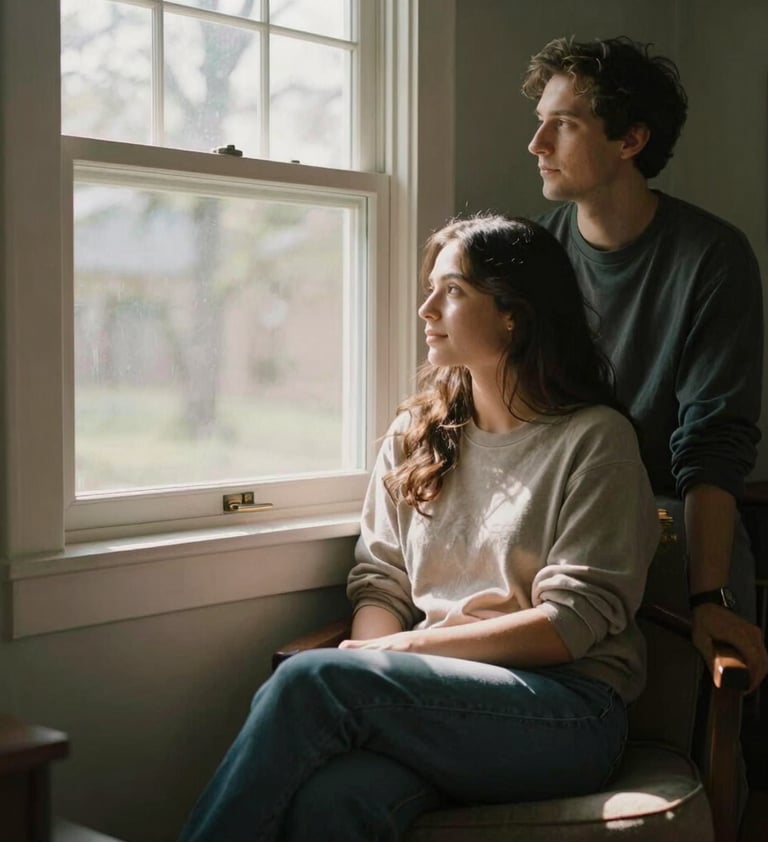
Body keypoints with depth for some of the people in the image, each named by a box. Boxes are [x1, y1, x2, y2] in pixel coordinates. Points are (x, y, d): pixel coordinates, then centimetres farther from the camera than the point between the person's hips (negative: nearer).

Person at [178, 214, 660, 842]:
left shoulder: (595, 439, 0)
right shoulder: (416, 435, 17)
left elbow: (574, 621, -7)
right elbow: (380, 582, 12)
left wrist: (405, 648, -11)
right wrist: (376, 670, -11)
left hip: (565, 713, -3)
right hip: (434, 694, 4)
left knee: (313, 679, -29)